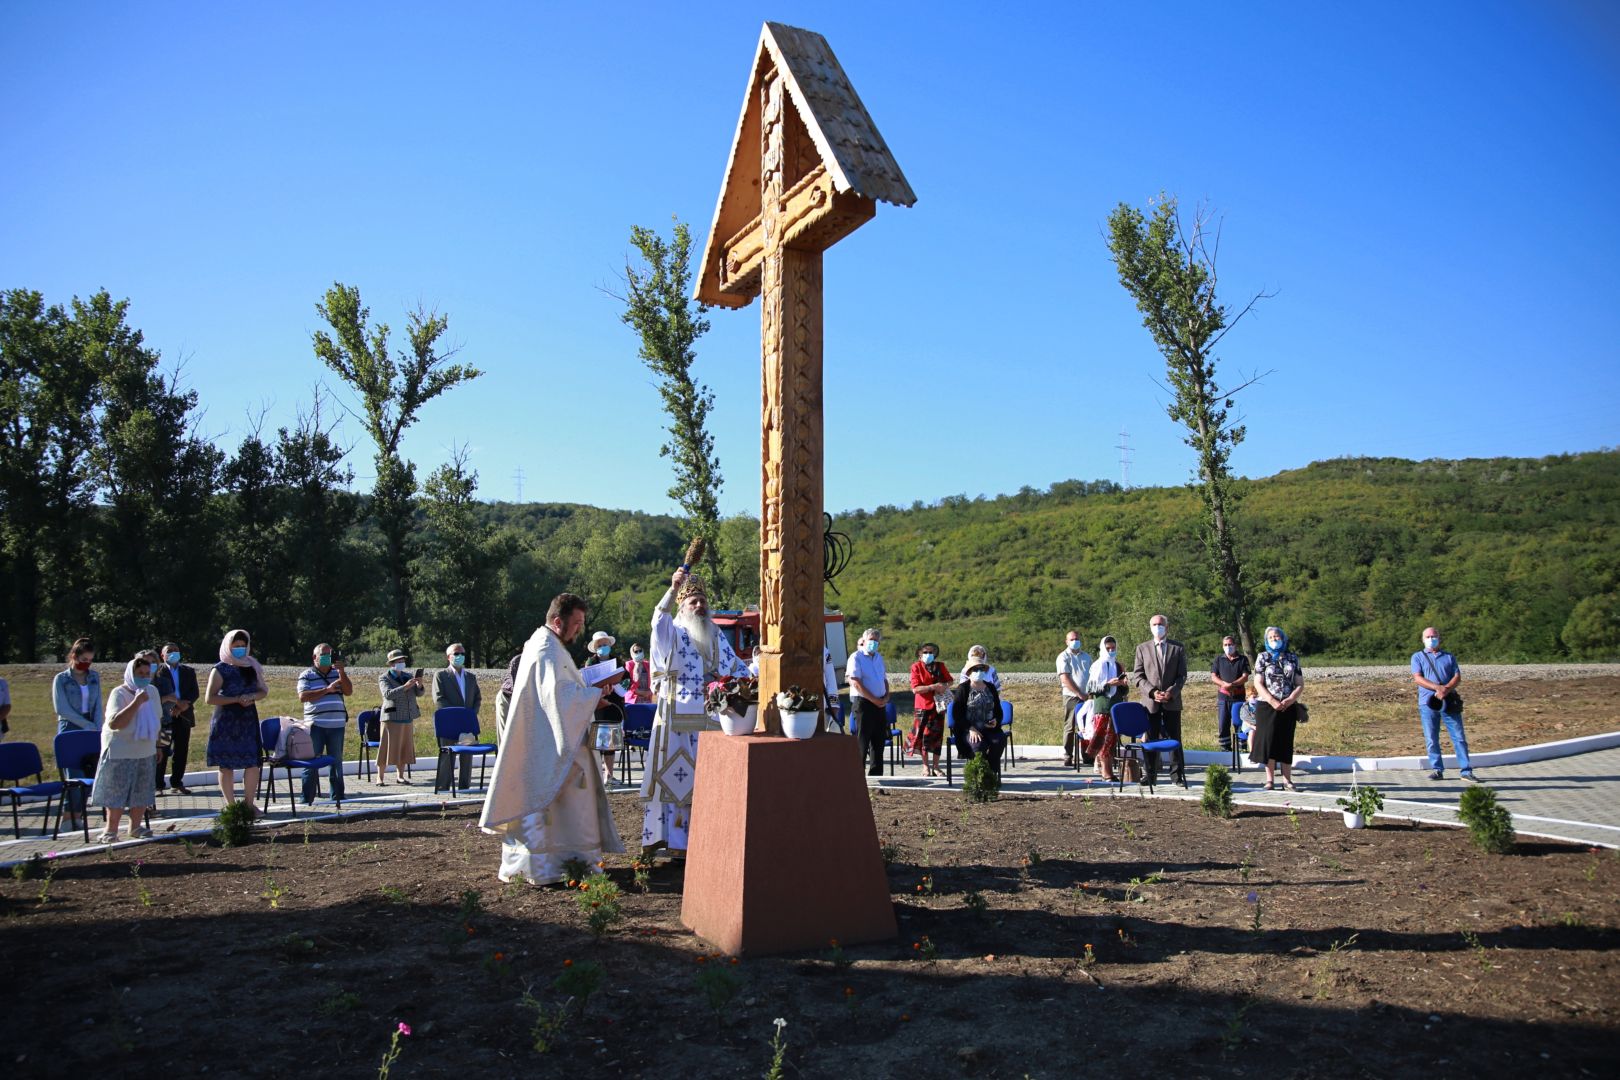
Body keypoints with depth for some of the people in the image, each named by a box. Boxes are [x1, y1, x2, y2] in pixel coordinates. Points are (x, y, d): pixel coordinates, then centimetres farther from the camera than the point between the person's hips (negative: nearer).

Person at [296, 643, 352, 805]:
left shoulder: (338, 673, 14)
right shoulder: (307, 675, 3)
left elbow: (348, 691, 2)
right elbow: (303, 696, -10)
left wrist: (342, 672, -9)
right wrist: (327, 690, -14)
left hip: (337, 725, 3)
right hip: (316, 725, -3)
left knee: (336, 761, 8)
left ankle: (337, 796, 15)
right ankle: (307, 798, 3)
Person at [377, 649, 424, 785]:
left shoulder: (408, 676, 13)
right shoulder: (384, 678, -2)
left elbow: (419, 693, 7)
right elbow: (388, 694, -18)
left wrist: (419, 685, -15)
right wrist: (405, 686, -28)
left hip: (408, 718, 5)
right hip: (392, 717, -5)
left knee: (405, 748, 6)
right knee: (388, 747, -5)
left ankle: (400, 776, 14)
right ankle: (380, 777, 2)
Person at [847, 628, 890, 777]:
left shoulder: (879, 657, 17)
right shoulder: (856, 657, -6)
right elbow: (855, 682, -15)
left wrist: (886, 697, 2)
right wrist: (874, 700, -15)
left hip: (880, 705, 7)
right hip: (863, 703, -7)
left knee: (879, 740, 10)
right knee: (862, 742, -6)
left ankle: (876, 775, 18)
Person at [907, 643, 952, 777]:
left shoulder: (940, 666, 5)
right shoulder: (916, 667, -5)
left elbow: (949, 681, 17)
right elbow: (915, 689, -13)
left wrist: (944, 686, -6)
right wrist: (933, 687, -21)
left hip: (938, 705, 3)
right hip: (923, 706, -3)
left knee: (937, 736, 5)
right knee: (924, 735, 1)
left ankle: (935, 766, 14)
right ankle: (926, 766, 13)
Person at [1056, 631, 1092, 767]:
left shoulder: (1086, 657, 17)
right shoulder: (1063, 657, 0)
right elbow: (1065, 679, -9)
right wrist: (1079, 694, -13)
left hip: (1086, 697, 5)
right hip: (1071, 696, -5)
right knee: (1070, 728, -4)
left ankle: (1087, 756, 16)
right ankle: (1068, 759, -1)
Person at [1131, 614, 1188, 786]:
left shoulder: (1178, 648, 6)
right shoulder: (1142, 648, 7)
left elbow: (1182, 675, 4)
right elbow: (1137, 676, 3)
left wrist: (1171, 692, -12)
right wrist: (1152, 692, -11)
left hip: (1172, 701, 0)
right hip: (1151, 701, 1)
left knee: (1175, 739, 2)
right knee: (1151, 739, 4)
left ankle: (1179, 774, 9)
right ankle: (1151, 774, 10)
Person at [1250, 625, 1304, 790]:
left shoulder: (1293, 659, 9)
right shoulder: (1263, 657, 4)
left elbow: (1300, 685, 5)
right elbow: (1258, 684, -3)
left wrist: (1290, 700, -12)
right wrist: (1272, 701, -15)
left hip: (1288, 707, 2)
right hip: (1266, 706, -2)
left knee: (1286, 743, 3)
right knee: (1269, 741, -4)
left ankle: (1287, 780, 7)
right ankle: (1270, 780, 1)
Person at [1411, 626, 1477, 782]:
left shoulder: (1449, 657, 16)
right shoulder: (1417, 657, 9)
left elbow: (1457, 676, 4)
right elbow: (1417, 678, -4)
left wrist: (1446, 689, -15)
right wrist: (1437, 687, -18)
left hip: (1449, 702, 1)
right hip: (1428, 703, -1)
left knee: (1459, 737, -2)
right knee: (1431, 740, 1)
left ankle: (1466, 771, 2)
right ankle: (1437, 770, 9)